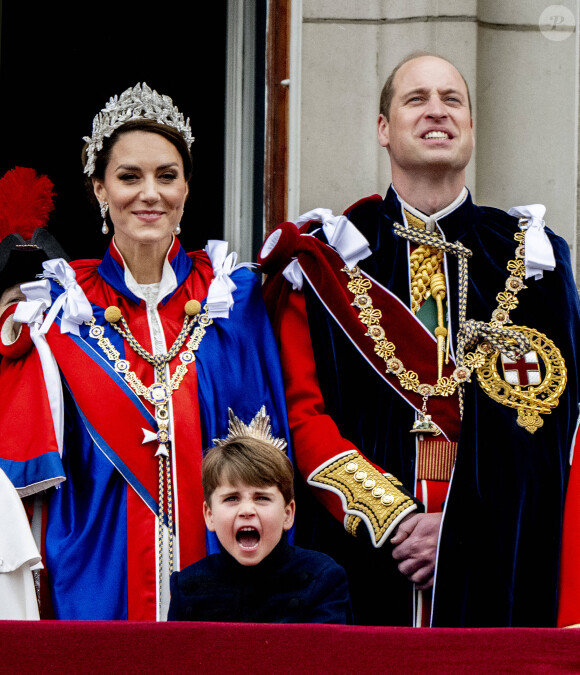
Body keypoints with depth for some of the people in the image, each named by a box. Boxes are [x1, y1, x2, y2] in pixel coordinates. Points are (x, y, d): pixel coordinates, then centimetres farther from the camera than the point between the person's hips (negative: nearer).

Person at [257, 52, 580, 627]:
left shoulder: (532, 258, 8)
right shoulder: (324, 260, 6)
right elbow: (302, 412, -1)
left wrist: (460, 529, -11)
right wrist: (391, 517, -13)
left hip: (495, 563, 1)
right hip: (359, 554, -1)